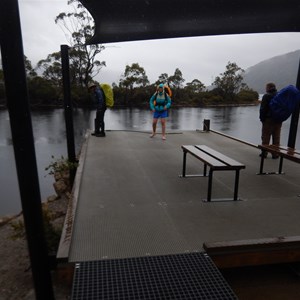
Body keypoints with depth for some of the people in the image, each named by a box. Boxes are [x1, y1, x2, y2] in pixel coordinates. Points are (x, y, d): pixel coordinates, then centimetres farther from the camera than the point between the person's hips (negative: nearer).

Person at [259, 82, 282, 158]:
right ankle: (275, 154, 12)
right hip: (278, 120, 5)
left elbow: (263, 109, -13)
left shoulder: (266, 96, -8)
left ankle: (264, 153, 4)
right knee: (276, 138, 9)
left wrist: (262, 118, -6)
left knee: (265, 138, 2)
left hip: (268, 120, -5)